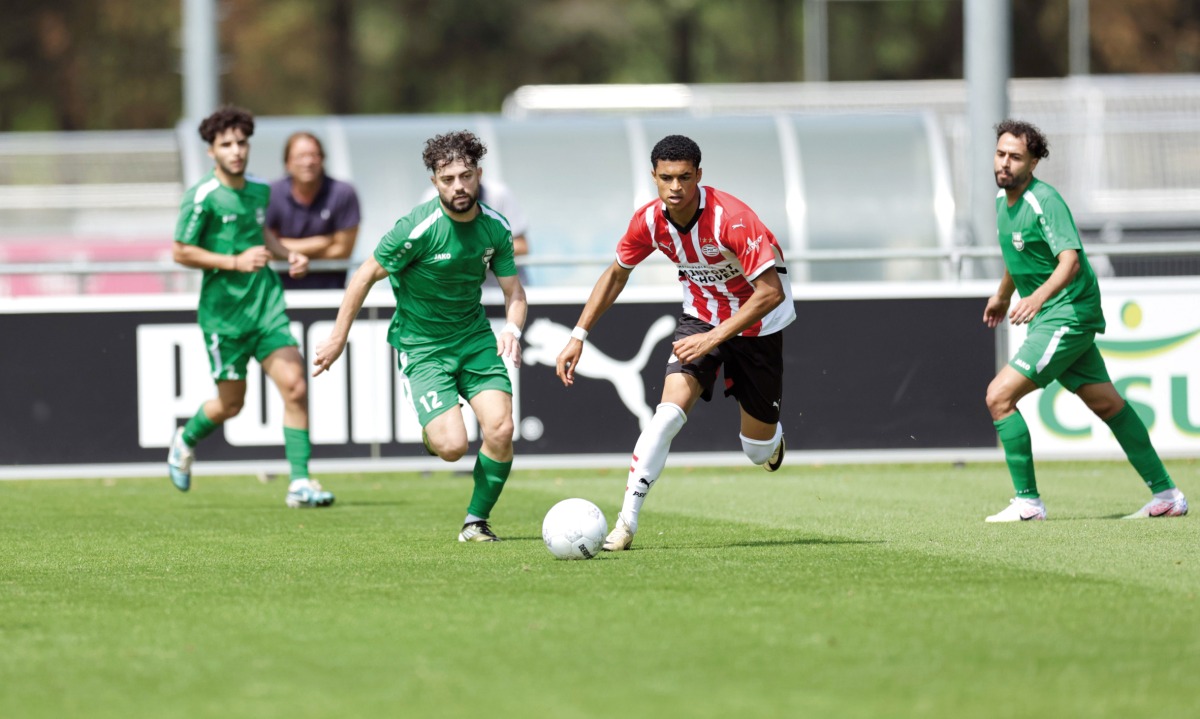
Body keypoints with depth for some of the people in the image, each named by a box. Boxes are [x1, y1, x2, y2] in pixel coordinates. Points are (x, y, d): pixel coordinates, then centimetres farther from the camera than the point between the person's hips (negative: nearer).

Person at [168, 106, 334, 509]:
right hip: (223, 309, -5)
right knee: (230, 404, 6)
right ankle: (186, 439, 40)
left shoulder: (259, 190, 8)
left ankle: (300, 484, -8)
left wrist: (289, 255, 8)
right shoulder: (202, 197, -11)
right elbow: (181, 252, -10)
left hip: (265, 302, 5)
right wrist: (236, 262, -18)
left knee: (295, 386, -11)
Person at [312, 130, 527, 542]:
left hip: (474, 337, 4)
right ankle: (433, 430, 22)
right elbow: (365, 277, -10)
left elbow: (513, 292, 3)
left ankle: (477, 522, 9)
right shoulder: (418, 228, -21)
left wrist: (512, 329, -19)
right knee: (453, 446, -18)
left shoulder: (495, 227, -5)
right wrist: (338, 339, -5)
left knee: (500, 430, -13)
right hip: (421, 346, -4)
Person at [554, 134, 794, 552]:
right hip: (700, 314, 3)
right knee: (669, 413, -22)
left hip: (756, 323, -3)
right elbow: (616, 274, 4)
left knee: (759, 451, 6)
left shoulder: (731, 219, -31)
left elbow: (770, 293, -30)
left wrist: (712, 339, -33)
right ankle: (626, 521, -20)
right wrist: (579, 336, -1)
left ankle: (771, 438, 46)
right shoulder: (649, 221, -15)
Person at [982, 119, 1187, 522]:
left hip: (1067, 314, -10)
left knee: (999, 396, -15)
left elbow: (1070, 261, -32)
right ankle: (1166, 495, 19)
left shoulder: (1044, 201, -20)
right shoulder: (1004, 199, 8)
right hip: (1050, 318, 10)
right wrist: (1003, 295, 41)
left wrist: (1037, 298, -47)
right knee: (1108, 404, 13)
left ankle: (1027, 501, -10)